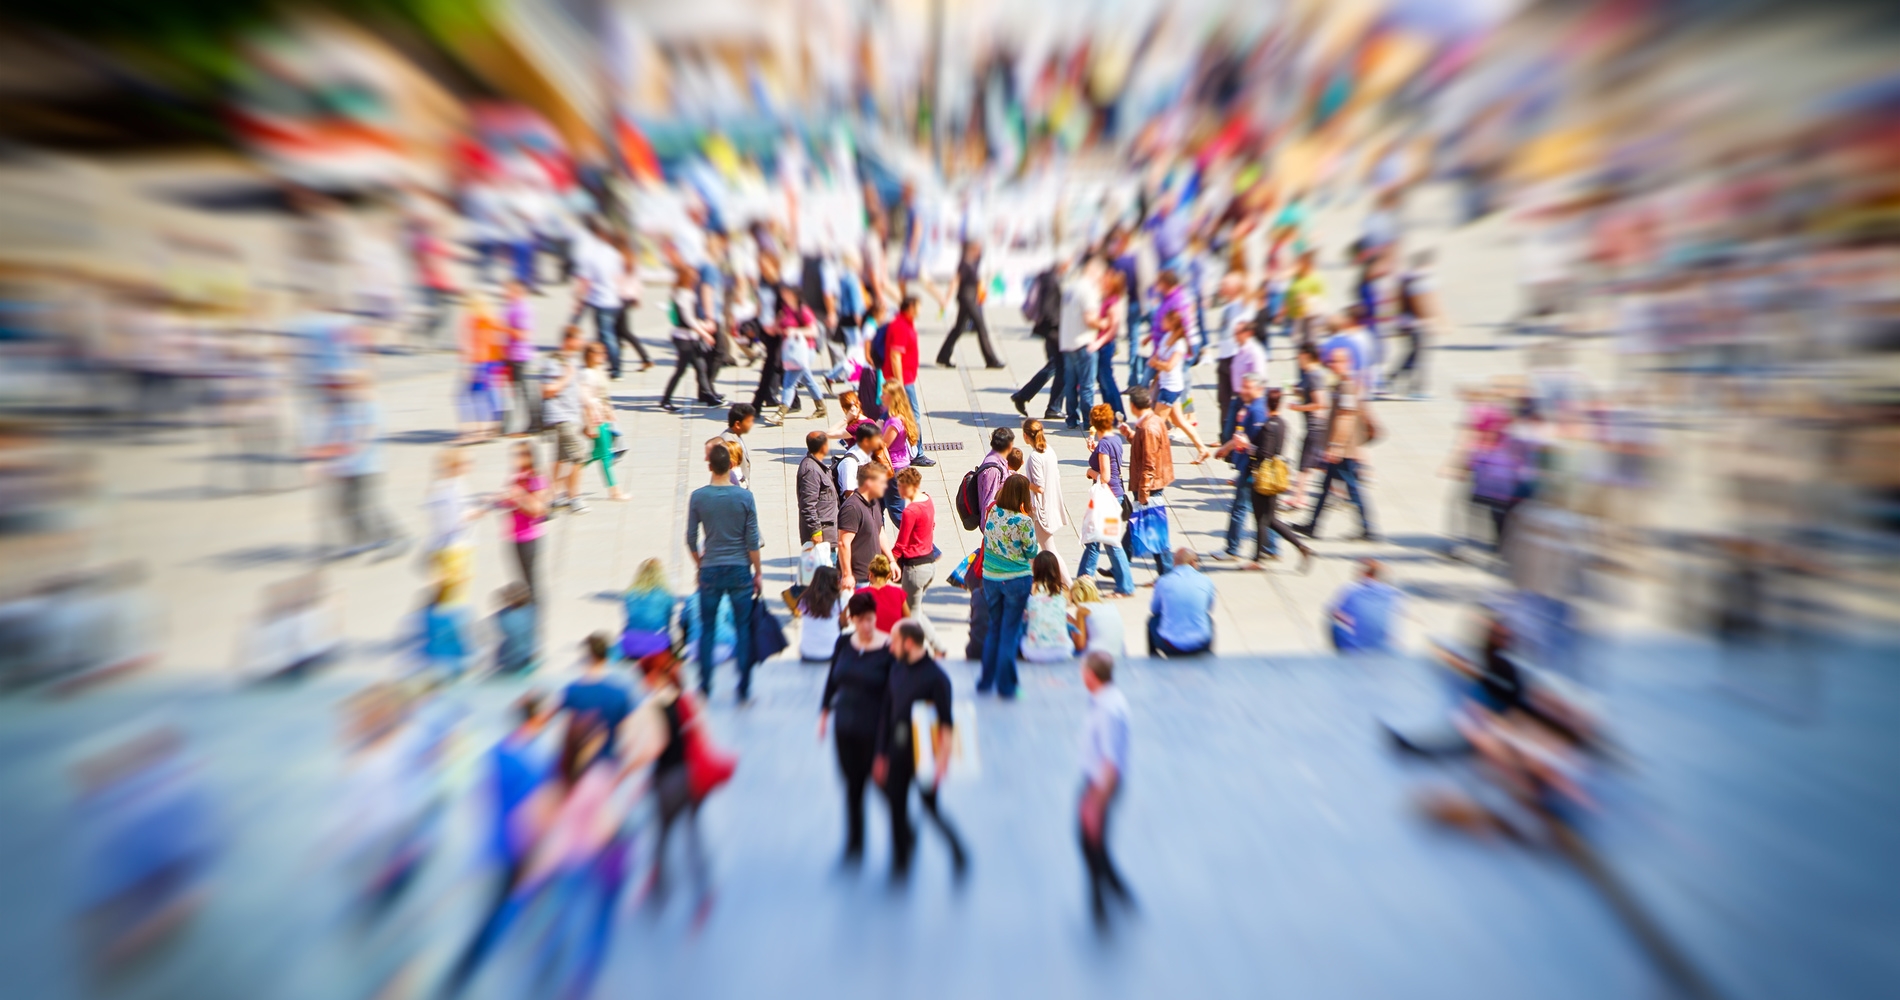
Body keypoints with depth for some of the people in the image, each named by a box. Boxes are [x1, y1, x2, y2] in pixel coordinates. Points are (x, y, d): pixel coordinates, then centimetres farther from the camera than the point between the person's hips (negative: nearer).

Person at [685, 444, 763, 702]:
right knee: (743, 629, 8)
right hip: (740, 570, -1)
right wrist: (758, 573, 5)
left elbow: (691, 539, 1)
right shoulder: (745, 496, -8)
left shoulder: (698, 497, -5)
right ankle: (744, 690, 12)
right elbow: (752, 541, -6)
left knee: (706, 629, 14)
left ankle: (705, 687, 20)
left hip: (710, 571, 1)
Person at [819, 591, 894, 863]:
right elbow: (832, 679, 11)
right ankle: (854, 843, 32)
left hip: (874, 730, -4)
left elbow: (894, 693, -13)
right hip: (844, 727, 4)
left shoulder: (888, 649, -17)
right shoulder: (843, 642, -3)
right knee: (852, 784, 14)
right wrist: (825, 712, 15)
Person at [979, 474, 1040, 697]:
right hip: (1016, 580, -5)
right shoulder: (1024, 521, -18)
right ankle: (1006, 686, 16)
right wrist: (1027, 519, -6)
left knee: (993, 629, 19)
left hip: (990, 578, 5)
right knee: (1010, 633, 8)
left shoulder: (992, 513, -4)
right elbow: (1032, 553, -6)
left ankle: (986, 682, 27)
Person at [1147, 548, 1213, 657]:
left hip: (1169, 647, -1)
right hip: (1200, 647, 1)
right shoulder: (1207, 581, -2)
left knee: (1153, 620, 29)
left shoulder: (1163, 581, -4)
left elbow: (1154, 610, 13)